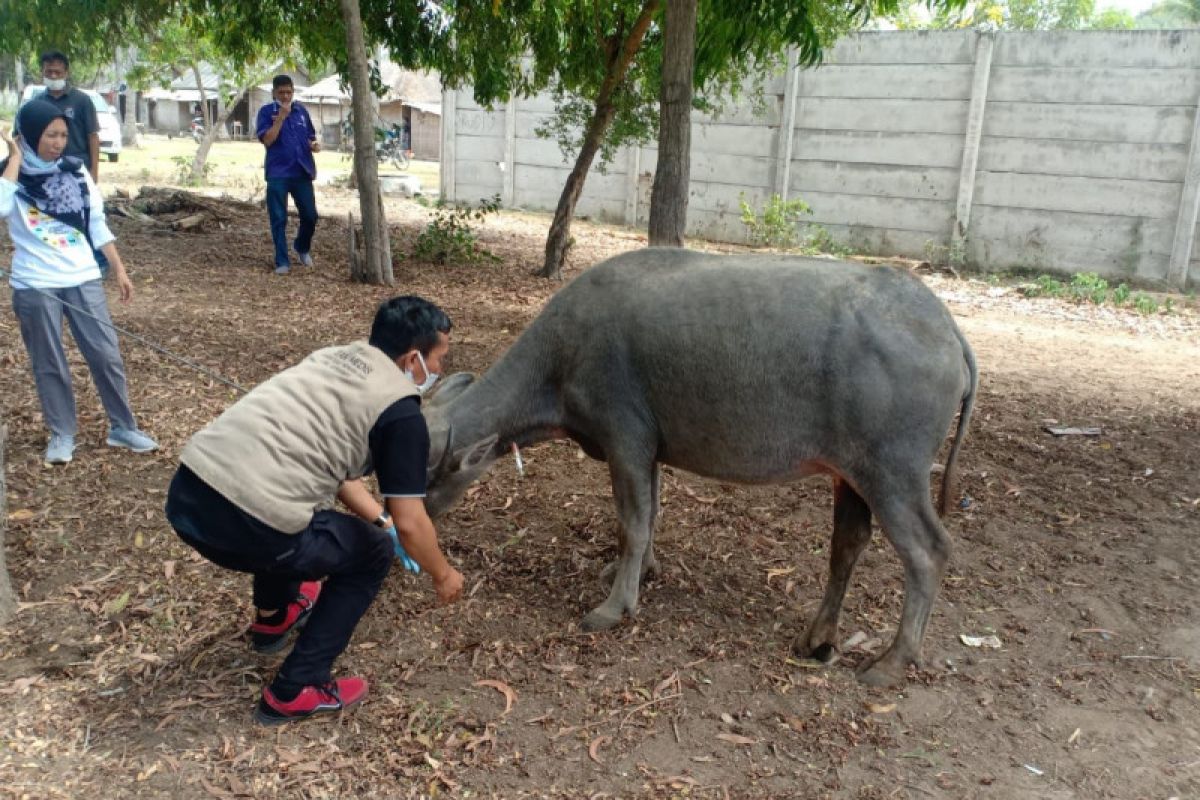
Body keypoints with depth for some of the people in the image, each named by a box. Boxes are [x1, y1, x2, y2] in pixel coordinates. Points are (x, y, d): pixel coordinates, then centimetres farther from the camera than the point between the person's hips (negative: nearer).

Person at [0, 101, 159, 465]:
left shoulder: (75, 170, 5)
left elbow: (97, 223, 10)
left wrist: (119, 270, 7)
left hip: (83, 278, 2)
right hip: (34, 286, -2)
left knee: (107, 355, 3)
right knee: (50, 365, 7)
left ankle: (123, 427, 16)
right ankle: (61, 434, 21)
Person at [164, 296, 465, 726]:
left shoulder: (333, 358, 20)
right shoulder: (401, 411, -3)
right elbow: (409, 524, 0)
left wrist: (380, 518, 38)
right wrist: (443, 575, 18)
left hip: (185, 493, 8)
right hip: (240, 525, -8)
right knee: (371, 552, 15)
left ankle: (273, 617, 52)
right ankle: (293, 693, 17)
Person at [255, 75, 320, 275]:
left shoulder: (302, 111, 9)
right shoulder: (266, 112, -3)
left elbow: (310, 137, 17)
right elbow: (267, 140, -14)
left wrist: (315, 145, -6)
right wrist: (281, 116, -18)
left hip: (302, 172, 3)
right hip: (278, 174, -3)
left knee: (310, 215, 6)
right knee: (279, 219, 0)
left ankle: (302, 247, 33)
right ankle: (282, 261, 8)